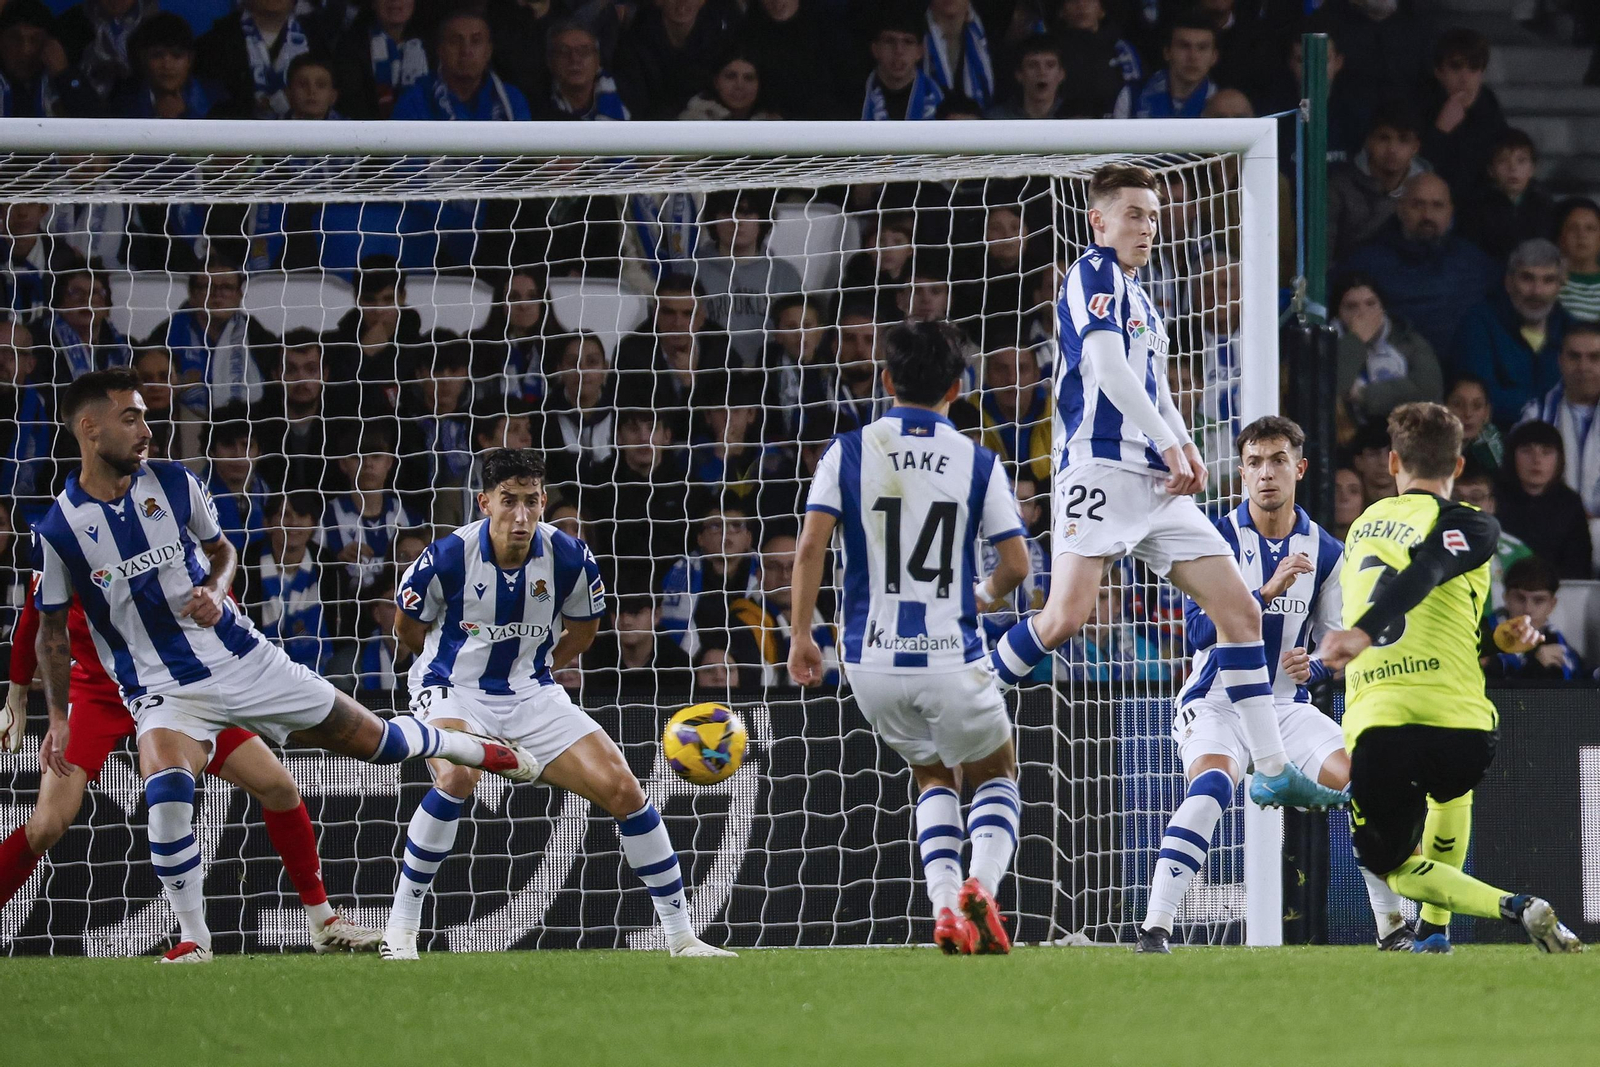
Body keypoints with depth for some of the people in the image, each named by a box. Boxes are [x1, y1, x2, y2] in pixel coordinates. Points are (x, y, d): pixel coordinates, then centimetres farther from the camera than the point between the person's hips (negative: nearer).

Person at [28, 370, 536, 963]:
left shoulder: (172, 484, -2)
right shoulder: (59, 530, -9)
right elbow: (52, 630, 4)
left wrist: (215, 591, -6)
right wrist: (58, 716, -3)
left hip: (240, 659, 3)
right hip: (162, 690, -3)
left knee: (373, 740, 9)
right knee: (166, 789, -33)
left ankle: (476, 749, 40)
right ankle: (193, 938, -16)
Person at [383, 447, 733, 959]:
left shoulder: (569, 558, -11)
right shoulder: (448, 558, -19)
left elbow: (583, 629, 11)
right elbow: (408, 626, 1)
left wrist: (536, 664, 11)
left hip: (532, 694, 4)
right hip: (453, 690, -4)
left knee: (623, 788, -8)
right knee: (458, 777, -35)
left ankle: (680, 934, 6)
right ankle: (399, 932, -22)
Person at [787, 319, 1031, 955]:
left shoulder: (849, 451, 1)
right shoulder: (977, 463, -1)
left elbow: (811, 544, -8)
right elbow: (1016, 564, -2)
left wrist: (800, 635, -1)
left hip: (871, 659, 2)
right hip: (950, 659, -2)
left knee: (933, 776, 25)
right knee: (997, 776, 19)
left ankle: (946, 906, 4)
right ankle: (980, 885, -11)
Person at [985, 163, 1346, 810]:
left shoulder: (1139, 299, 25)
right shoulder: (1094, 275, -2)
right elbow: (1107, 367, -14)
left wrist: (1186, 450, 10)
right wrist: (1169, 445, -13)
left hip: (1158, 483, 9)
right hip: (1101, 467, -9)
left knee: (1240, 610, 1)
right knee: (1067, 615, -22)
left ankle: (1272, 771, 1)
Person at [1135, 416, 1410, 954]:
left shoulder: (1325, 552, 5)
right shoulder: (1218, 539, -7)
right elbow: (1199, 629, -17)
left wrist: (1315, 664, -12)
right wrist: (1268, 592, -28)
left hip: (1288, 704, 4)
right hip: (1216, 703, -4)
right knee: (1211, 785, -33)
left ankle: (1393, 928, -2)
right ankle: (1154, 930, -34)